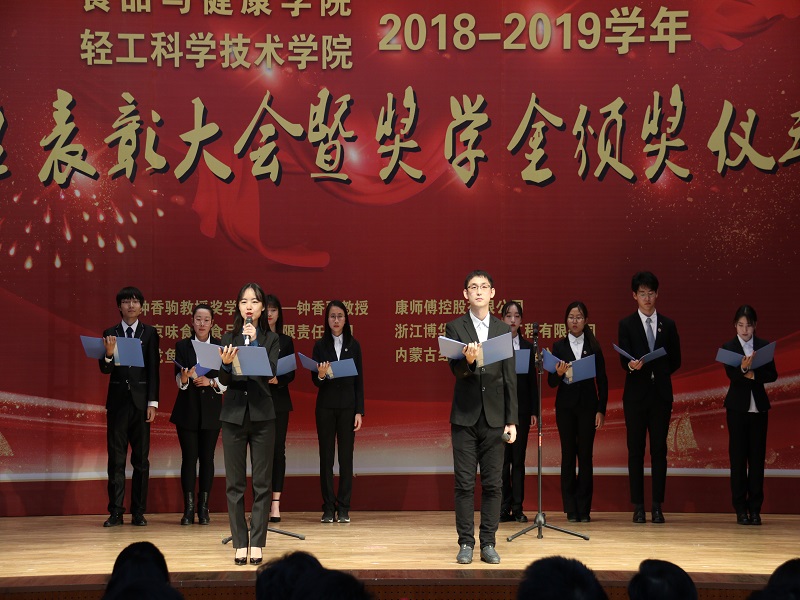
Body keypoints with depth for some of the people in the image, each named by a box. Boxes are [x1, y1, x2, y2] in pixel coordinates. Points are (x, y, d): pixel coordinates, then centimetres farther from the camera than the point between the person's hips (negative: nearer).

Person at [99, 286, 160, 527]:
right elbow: (105, 369, 1)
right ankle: (116, 512, 3)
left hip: (140, 400, 0)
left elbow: (153, 369, 1)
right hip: (118, 399, 0)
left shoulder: (149, 333, 4)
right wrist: (109, 355, -21)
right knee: (116, 458, 1)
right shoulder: (110, 334, 6)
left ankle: (139, 512, 8)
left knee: (141, 459, 3)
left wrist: (152, 403, -6)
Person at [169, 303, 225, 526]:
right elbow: (178, 380, -5)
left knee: (207, 458, 2)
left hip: (211, 410, 1)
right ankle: (188, 509, -1)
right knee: (189, 457, -3)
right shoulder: (182, 346, 4)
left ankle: (204, 508, 7)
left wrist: (211, 382, -15)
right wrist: (185, 377, -26)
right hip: (187, 410, 0)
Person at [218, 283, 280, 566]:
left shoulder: (271, 339, 4)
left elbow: (270, 372, -12)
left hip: (262, 415, -1)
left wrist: (253, 343, -18)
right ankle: (239, 544, 7)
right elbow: (223, 380, -2)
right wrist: (226, 365, -22)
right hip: (233, 415, 1)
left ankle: (257, 543, 3)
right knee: (235, 482, 2)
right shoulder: (229, 338, 7)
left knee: (261, 482, -1)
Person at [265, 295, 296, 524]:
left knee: (278, 450, -1)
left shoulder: (286, 341, 10)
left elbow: (291, 373, 4)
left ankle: (275, 504, 1)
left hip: (279, 400, 1)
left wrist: (278, 379, -15)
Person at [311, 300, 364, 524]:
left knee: (346, 457, -1)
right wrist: (321, 375, -22)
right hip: (326, 406, 0)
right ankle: (328, 507, 4)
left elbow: (359, 380, 5)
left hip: (347, 406, 0)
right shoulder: (320, 346, 4)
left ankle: (343, 508, 3)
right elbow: (315, 381, 2)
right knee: (326, 457, 0)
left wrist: (359, 411, -2)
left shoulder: (353, 345, 6)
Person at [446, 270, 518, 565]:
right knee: (464, 483, 0)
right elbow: (455, 369, -10)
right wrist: (468, 361, -33)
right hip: (465, 416, -2)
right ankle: (466, 543, 6)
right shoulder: (455, 328, 1)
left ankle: (488, 543, 8)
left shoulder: (503, 329, 7)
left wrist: (512, 420, 3)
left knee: (493, 484, 3)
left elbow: (510, 377, 6)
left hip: (494, 416, 2)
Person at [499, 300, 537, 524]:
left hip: (521, 407, 2)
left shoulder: (528, 347, 10)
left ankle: (517, 508, 6)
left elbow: (532, 380, 9)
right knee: (502, 458, -1)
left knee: (519, 458, 3)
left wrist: (534, 411, 4)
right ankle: (504, 507, 3)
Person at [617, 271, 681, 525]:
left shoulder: (668, 325, 10)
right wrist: (632, 366, -27)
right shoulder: (627, 324, 3)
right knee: (635, 451, 0)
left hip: (661, 393, 2)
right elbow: (623, 360, -7)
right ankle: (638, 506, 3)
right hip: (636, 394, -2)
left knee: (659, 450, 1)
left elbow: (675, 361, 13)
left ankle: (657, 506, 4)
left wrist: (659, 374, 2)